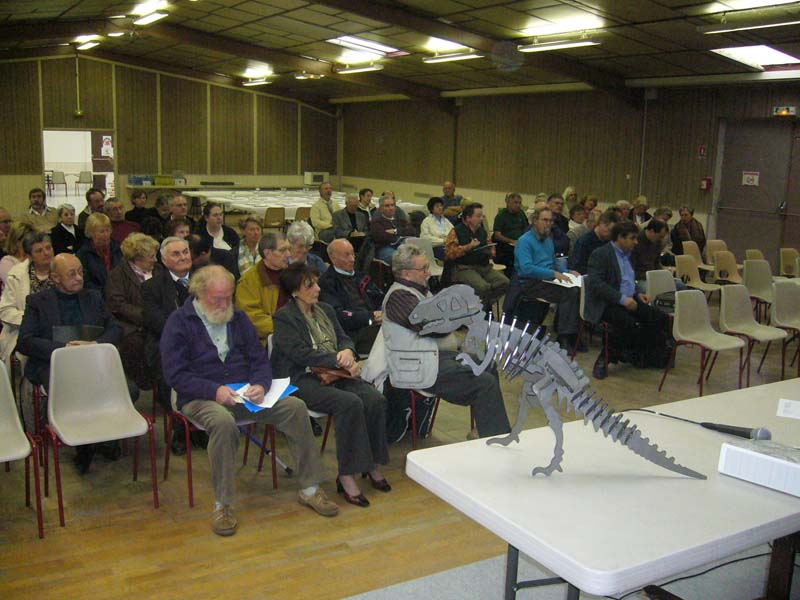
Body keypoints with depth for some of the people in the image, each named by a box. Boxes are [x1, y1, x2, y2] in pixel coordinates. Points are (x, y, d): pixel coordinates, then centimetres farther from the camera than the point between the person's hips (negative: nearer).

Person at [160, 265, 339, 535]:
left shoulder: (238, 317, 14)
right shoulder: (179, 323, -2)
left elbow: (259, 358, 12)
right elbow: (175, 374, -9)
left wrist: (261, 385, -11)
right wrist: (215, 390, -22)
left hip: (245, 391, 5)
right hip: (201, 398, -4)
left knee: (296, 407, -17)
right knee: (223, 422, -39)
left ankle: (309, 489, -5)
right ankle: (223, 505, -23)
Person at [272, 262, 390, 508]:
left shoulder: (325, 310, 20)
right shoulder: (284, 317, -3)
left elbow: (344, 338, 17)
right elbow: (301, 353, -14)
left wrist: (347, 352, -8)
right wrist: (339, 360, -18)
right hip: (302, 380, -6)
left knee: (375, 399, -19)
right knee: (350, 403, -31)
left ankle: (372, 465, -5)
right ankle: (346, 476, -23)